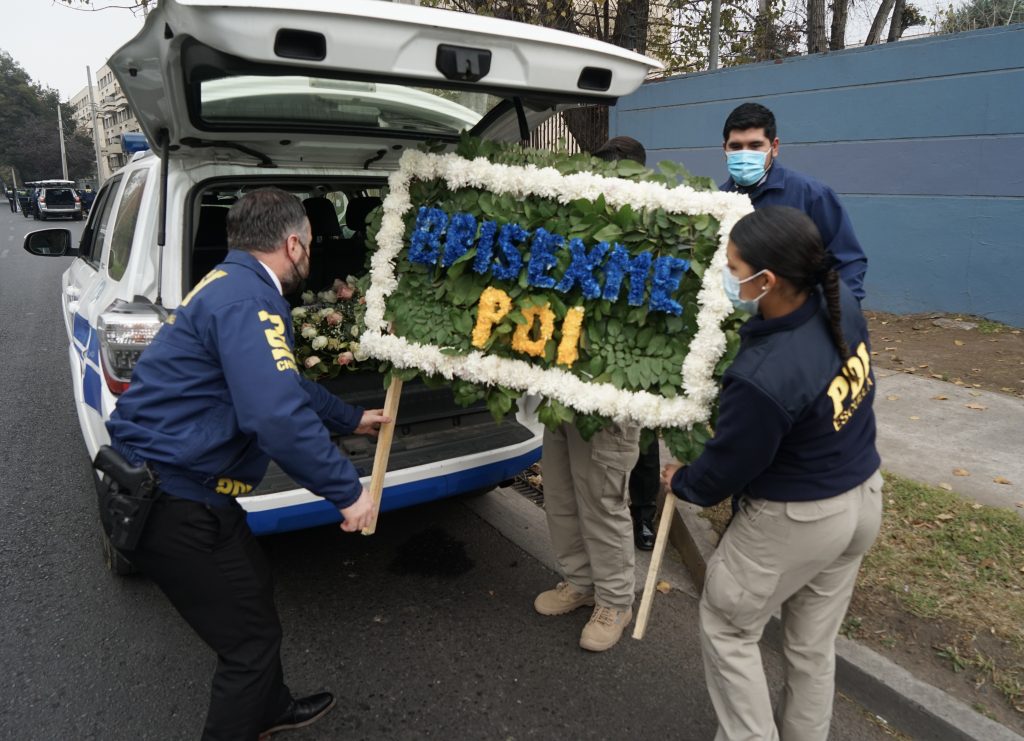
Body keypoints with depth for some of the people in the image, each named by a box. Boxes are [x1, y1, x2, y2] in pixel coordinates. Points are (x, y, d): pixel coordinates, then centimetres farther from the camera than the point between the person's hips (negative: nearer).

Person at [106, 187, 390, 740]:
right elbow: (279, 416, -34)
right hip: (173, 503, -11)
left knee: (254, 595, 25)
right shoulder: (248, 299, -22)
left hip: (154, 484, 11)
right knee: (251, 638, 2)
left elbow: (284, 384, 27)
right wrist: (347, 492, -23)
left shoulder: (232, 285, 14)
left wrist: (351, 419, 36)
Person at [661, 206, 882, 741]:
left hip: (795, 519, -8)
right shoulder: (842, 303, -13)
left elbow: (727, 466, -19)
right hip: (863, 497, 8)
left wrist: (681, 481, 2)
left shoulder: (763, 377, -36)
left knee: (727, 630, 16)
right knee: (813, 642, 24)